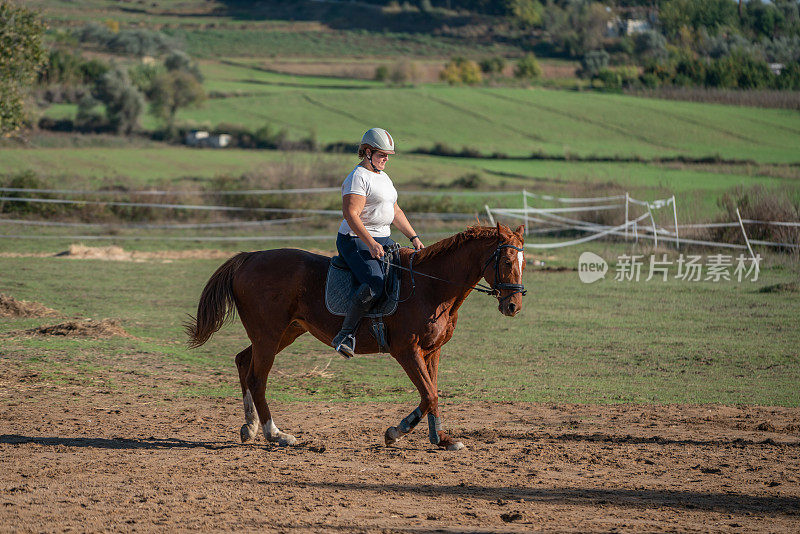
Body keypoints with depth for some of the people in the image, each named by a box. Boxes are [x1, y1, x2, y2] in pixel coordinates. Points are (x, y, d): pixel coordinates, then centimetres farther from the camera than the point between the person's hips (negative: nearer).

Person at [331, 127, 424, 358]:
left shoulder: (383, 177, 19)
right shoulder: (357, 178, -11)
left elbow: (395, 212, 27)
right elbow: (350, 214, -20)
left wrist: (413, 237, 17)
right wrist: (371, 243, -26)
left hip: (382, 240, 10)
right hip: (355, 241, -10)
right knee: (374, 284, -31)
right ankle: (346, 334, -26)